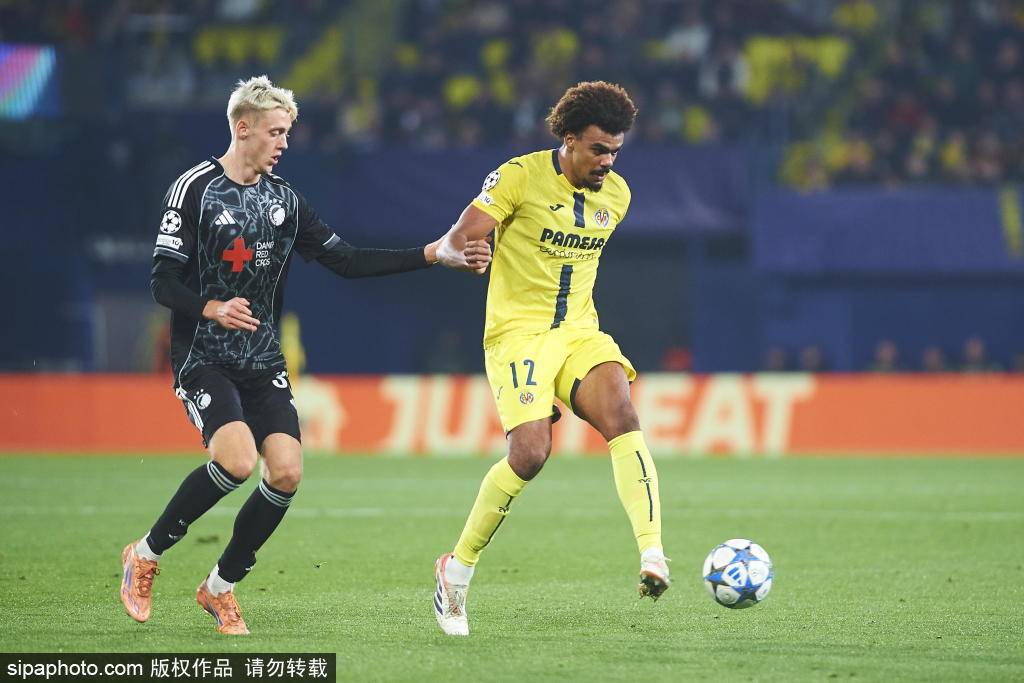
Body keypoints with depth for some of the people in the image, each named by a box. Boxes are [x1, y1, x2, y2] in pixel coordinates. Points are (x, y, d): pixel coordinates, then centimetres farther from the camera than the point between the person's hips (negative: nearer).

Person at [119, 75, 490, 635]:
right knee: (237, 460, -26)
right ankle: (145, 554, -5)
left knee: (286, 472, -12)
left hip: (263, 363, 6)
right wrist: (212, 308, -28)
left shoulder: (284, 200, 10)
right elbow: (162, 282, -9)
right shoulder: (195, 189, -7)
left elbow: (347, 261, 9)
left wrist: (434, 255, 2)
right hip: (203, 358, -6)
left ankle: (220, 585, 8)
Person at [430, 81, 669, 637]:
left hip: (580, 334, 5)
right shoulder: (520, 176, -9)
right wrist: (459, 255, -30)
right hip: (517, 333, -5)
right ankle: (457, 567, 1)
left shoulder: (615, 194, 9)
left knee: (621, 416, -25)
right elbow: (454, 242, -11)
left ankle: (652, 555, -35)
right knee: (530, 452, -21)